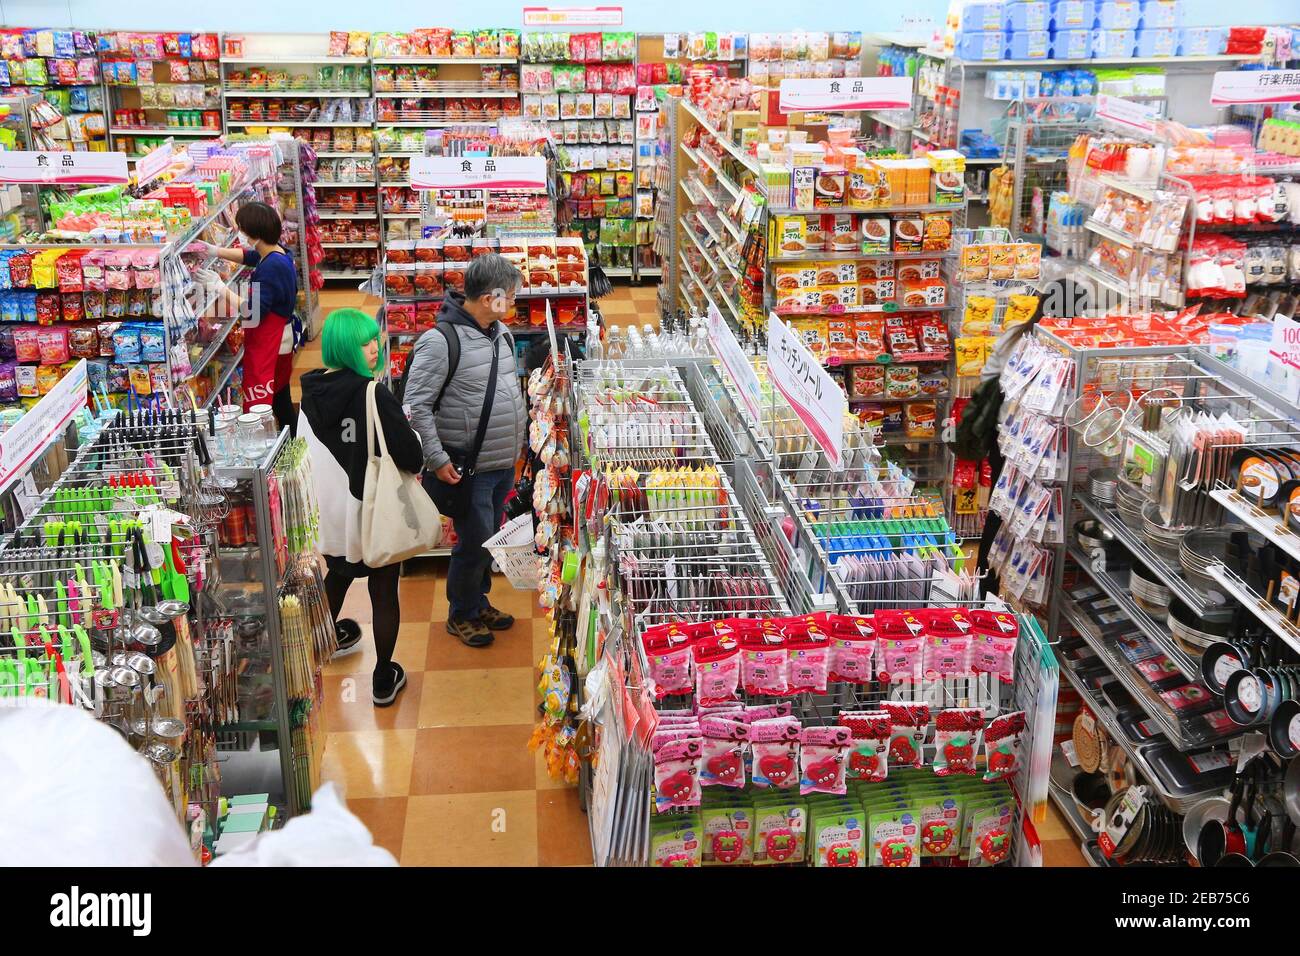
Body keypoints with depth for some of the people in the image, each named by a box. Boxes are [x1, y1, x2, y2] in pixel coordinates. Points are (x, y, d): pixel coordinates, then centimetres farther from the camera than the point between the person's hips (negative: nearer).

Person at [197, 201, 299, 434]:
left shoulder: (271, 268, -27)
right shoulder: (277, 251, 1)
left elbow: (253, 313, -28)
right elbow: (250, 256, 23)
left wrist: (219, 287, -22)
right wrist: (216, 251, 14)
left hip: (267, 346, -10)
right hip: (281, 340, 10)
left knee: (258, 404, -5)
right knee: (280, 398, 22)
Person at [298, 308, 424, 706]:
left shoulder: (311, 393, -3)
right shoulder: (373, 395, -24)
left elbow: (305, 449, 10)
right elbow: (410, 456, -22)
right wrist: (413, 464, -1)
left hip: (328, 508, 6)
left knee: (338, 571, 31)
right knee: (383, 591, 10)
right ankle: (384, 679, 20)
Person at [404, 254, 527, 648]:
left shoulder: (500, 332, 6)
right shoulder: (441, 341, -21)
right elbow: (416, 405, -20)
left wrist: (517, 438, 19)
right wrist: (437, 460, -20)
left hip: (505, 464, 8)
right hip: (470, 469, -8)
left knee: (489, 538, 20)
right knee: (474, 542, 2)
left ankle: (479, 601, 39)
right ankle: (461, 616, 23)